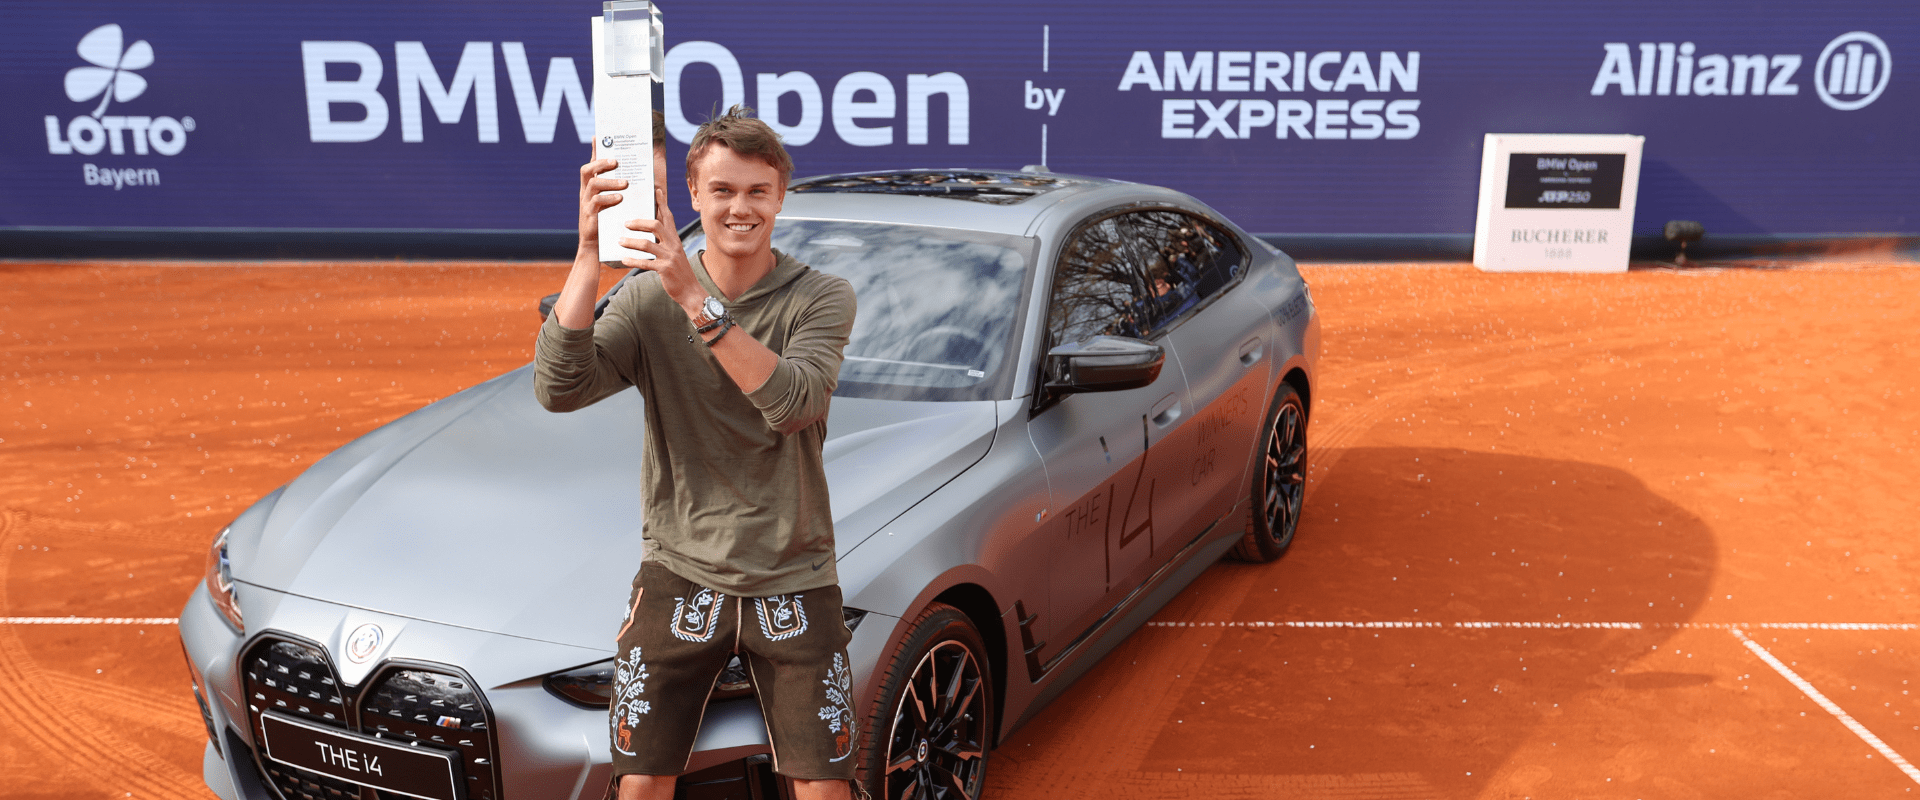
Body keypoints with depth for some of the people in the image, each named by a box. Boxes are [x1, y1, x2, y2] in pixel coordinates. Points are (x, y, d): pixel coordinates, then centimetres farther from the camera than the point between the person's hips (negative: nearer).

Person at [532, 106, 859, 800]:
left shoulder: (821, 298, -5)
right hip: (678, 575, 1)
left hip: (792, 581, 0)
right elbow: (558, 389, -17)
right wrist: (589, 253, -27)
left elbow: (793, 402, -25)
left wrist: (697, 300, -33)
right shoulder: (648, 297, -2)